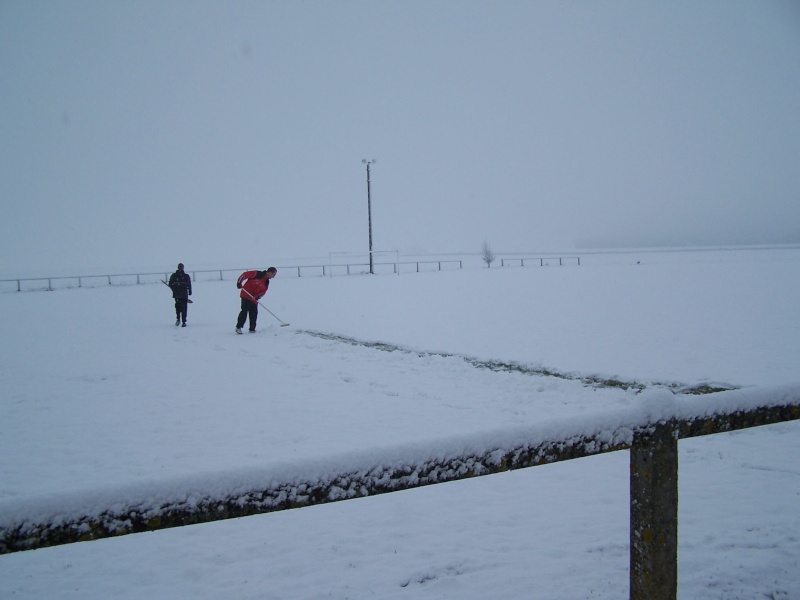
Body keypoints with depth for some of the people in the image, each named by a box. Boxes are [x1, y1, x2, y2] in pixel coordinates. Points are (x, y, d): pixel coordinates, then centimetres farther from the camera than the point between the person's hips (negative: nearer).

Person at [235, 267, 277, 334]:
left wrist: (257, 297, -14)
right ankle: (238, 327, -4)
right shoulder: (257, 274, -15)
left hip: (254, 298, 7)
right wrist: (239, 283, -21)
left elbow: (263, 292, 4)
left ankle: (252, 329, 15)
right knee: (244, 311, -11)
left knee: (254, 314, 5)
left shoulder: (266, 282, 6)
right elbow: (244, 274, -14)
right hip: (246, 295, -7)